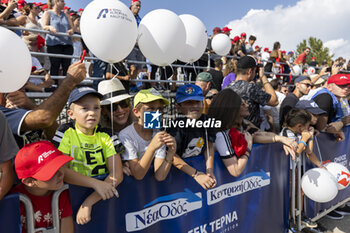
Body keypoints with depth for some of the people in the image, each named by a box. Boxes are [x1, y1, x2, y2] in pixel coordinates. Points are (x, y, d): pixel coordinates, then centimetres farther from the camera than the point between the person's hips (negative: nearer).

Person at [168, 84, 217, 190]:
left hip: (198, 165, 6)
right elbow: (171, 155, -24)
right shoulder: (178, 125, -20)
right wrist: (196, 174, -24)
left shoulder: (205, 120, -3)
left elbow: (209, 146, 5)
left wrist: (209, 171, -9)